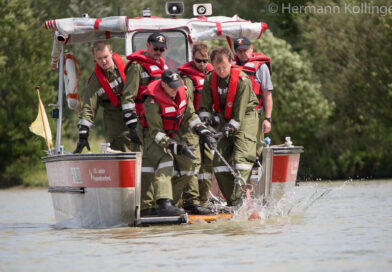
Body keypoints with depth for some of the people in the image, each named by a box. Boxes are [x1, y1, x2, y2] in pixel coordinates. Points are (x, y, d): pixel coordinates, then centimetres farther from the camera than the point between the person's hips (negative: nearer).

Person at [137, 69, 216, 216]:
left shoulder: (181, 91, -10)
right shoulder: (152, 102, -31)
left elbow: (189, 115, 5)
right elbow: (156, 133, -30)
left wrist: (204, 132, -7)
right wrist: (178, 148, -36)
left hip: (170, 134, 8)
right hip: (150, 134, -8)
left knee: (186, 164, 5)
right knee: (165, 160, -30)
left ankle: (190, 203, 19)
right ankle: (164, 204, -43)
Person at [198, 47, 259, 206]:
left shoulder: (242, 80, -20)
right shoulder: (210, 80, -5)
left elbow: (240, 110, -22)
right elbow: (205, 106, -2)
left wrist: (231, 127, -30)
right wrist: (204, 120, -21)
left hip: (245, 118, -5)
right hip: (224, 119, 5)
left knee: (241, 156, -21)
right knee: (220, 159, -4)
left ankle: (237, 198, -25)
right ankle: (232, 202, 0)